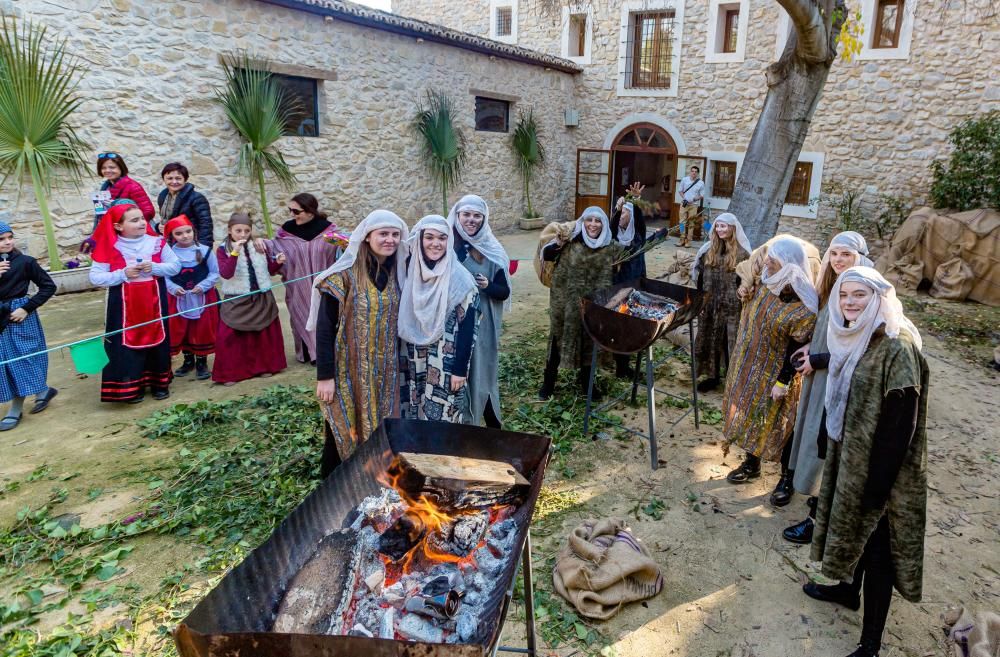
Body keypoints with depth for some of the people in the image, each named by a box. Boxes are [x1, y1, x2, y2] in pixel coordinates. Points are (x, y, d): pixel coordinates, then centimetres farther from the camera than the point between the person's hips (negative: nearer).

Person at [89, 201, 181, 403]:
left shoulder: (156, 242, -2)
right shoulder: (110, 247, -8)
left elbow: (175, 266, -1)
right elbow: (95, 277, -9)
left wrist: (154, 267, -17)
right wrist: (123, 274, -21)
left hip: (153, 303, 2)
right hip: (124, 306, -2)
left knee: (157, 340, 11)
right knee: (127, 345, 3)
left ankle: (159, 382, 26)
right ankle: (132, 387, 17)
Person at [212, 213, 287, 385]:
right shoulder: (223, 250, -7)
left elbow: (269, 270, 13)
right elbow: (226, 274, -21)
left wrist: (277, 262, -7)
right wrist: (235, 253, -30)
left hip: (262, 298, 3)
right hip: (236, 301, -3)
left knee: (265, 333, 11)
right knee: (228, 336, -5)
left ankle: (264, 366, 27)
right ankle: (230, 373, 5)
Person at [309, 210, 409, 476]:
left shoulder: (396, 274, 3)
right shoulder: (344, 275, -13)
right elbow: (325, 328, -12)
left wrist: (397, 363, 12)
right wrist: (324, 375, -14)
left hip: (385, 370, 5)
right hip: (350, 369, -4)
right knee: (345, 431, 6)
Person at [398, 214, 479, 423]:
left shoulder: (460, 279, -12)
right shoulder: (411, 272, 2)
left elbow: (468, 328, -12)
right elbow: (403, 321, 9)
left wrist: (460, 369, -14)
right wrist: (402, 359, 8)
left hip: (446, 365, -5)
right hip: (413, 363, 5)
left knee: (441, 418, 3)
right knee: (414, 415, 15)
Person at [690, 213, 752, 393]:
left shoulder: (742, 252, -8)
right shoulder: (708, 249, 5)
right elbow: (700, 273, 12)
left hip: (731, 305, -4)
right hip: (709, 302, 4)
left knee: (731, 341, 3)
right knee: (710, 339, 12)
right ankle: (712, 376, 27)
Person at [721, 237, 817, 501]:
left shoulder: (803, 306, -26)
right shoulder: (767, 282, -5)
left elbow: (797, 347, -21)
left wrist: (783, 381, -18)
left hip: (773, 371, -7)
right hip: (749, 363, 7)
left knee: (777, 422, 7)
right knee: (748, 412, 19)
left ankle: (787, 476, 29)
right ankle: (752, 464, 40)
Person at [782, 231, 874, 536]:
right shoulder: (833, 288, 6)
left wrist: (816, 360, -14)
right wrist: (811, 346, 2)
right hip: (819, 374, 9)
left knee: (825, 443, 0)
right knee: (811, 434, 18)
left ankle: (819, 517, 13)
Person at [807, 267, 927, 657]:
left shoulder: (897, 348, -23)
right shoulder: (853, 339, 3)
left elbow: (901, 424, -23)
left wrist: (879, 483, -21)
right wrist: (830, 446, 17)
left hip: (878, 465, -8)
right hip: (848, 453, 8)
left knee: (876, 542, 2)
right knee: (852, 526, 24)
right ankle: (848, 589, 46)